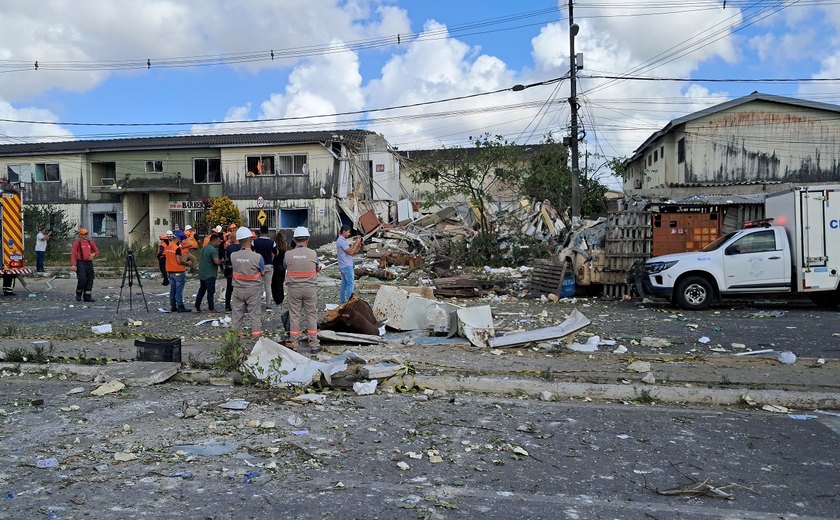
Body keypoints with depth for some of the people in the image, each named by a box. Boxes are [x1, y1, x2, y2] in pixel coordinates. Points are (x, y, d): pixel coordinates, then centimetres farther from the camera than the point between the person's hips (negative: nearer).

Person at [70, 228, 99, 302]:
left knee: (90, 279, 4)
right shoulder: (77, 242, -2)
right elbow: (73, 253, -8)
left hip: (89, 263, 5)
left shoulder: (90, 242, 13)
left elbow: (97, 251, 18)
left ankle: (87, 296, 11)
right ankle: (78, 294, 9)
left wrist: (93, 254, -7)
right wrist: (73, 264, -17)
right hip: (81, 263, -5)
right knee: (82, 279, -13)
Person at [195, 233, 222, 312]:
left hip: (202, 274, 9)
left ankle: (197, 307, 18)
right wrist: (221, 261, -9)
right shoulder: (213, 249, -18)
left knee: (201, 290, 16)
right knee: (211, 292, -2)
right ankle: (211, 308, 1)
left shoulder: (204, 248, 12)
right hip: (210, 275, -9)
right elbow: (217, 261, -29)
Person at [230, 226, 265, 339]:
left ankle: (236, 332, 22)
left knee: (237, 312, 14)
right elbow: (263, 272, -5)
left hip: (238, 288, 3)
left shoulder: (233, 256, -10)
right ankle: (256, 332, 11)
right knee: (255, 312, 8)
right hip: (253, 289, -2)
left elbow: (233, 269, 4)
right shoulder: (257, 257, -18)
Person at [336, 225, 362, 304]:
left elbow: (351, 252, 14)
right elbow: (350, 252, -23)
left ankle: (342, 301, 18)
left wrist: (357, 244, 3)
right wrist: (357, 243, -15)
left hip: (344, 266, 10)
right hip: (346, 266, -10)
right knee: (350, 284, -6)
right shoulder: (341, 241, -16)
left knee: (344, 284, 13)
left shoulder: (342, 240, 16)